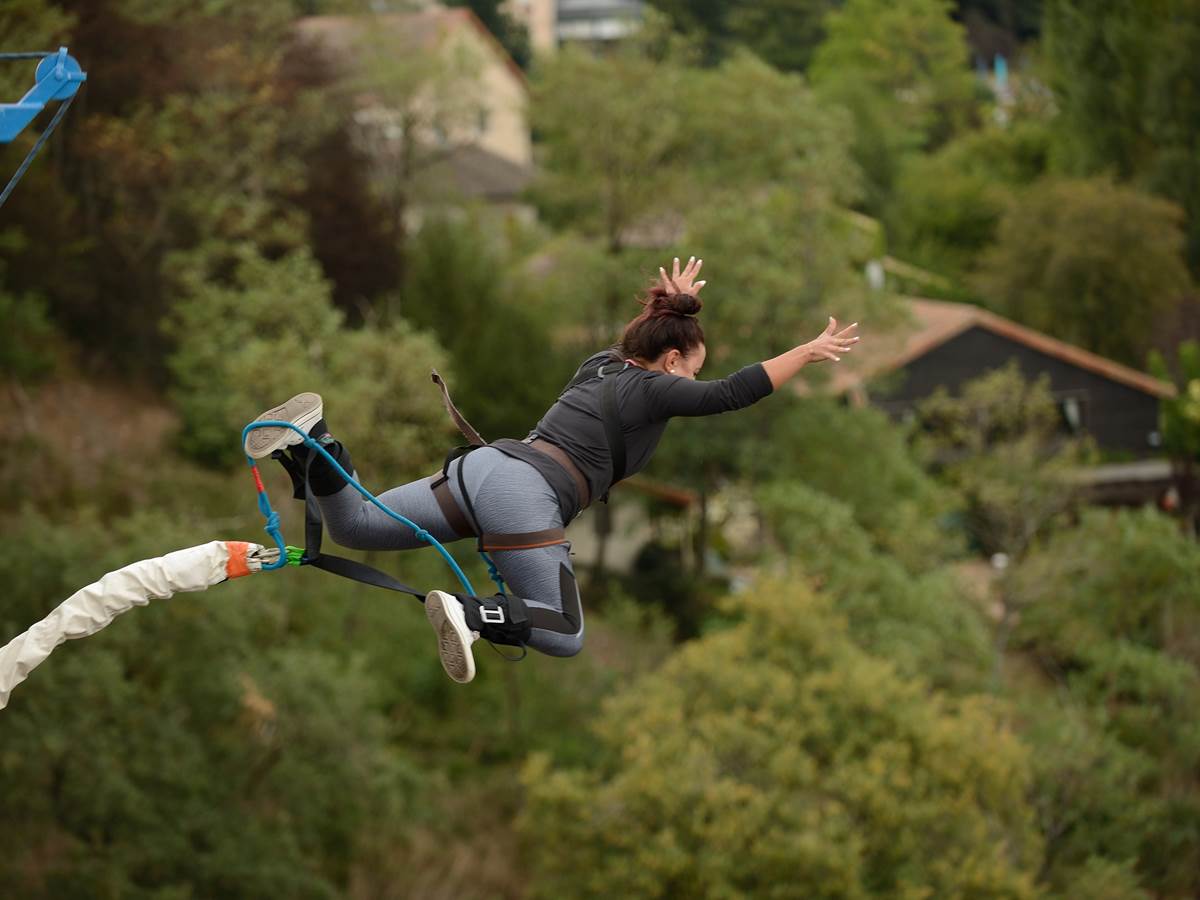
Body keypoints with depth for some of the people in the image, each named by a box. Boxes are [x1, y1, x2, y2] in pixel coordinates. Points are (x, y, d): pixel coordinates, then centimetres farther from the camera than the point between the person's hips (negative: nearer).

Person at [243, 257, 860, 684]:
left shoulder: (603, 365, 25)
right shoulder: (652, 389, 3)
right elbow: (731, 395, -5)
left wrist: (670, 307, 60)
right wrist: (808, 353, 1)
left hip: (483, 465, 8)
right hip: (524, 493, -8)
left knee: (353, 526, 12)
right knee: (565, 637, -8)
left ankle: (312, 440, -13)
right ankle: (469, 614, -33)